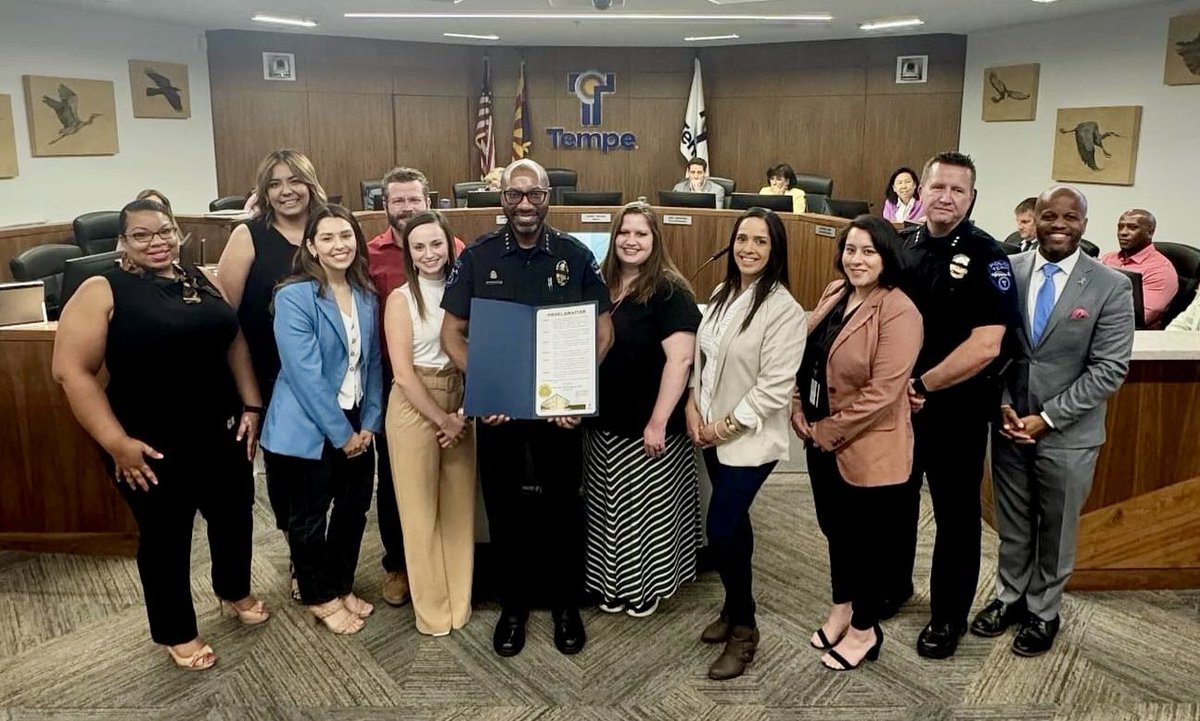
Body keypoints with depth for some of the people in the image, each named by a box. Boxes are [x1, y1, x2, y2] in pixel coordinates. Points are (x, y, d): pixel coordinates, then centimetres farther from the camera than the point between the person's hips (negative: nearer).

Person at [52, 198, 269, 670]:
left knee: (235, 514, 20)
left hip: (221, 433, 6)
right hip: (152, 446, -5)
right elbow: (72, 371, -15)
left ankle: (234, 592, 47)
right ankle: (177, 633, 32)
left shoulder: (199, 281, 6)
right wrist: (117, 443, -19)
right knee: (165, 534, 11)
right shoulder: (102, 291, -11)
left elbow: (233, 342, 10)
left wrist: (251, 406, 2)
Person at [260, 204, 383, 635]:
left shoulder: (367, 297, 4)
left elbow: (373, 363, 8)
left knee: (354, 508, 17)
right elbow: (305, 373, -20)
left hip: (356, 423, 6)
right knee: (310, 517, 10)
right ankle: (321, 597, 31)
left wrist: (368, 424, -1)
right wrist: (340, 433, -17)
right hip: (308, 429, -6)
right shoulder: (293, 297, -16)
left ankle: (342, 585, 38)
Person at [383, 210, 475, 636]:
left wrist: (463, 412, -6)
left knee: (460, 506, 9)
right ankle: (431, 609, 18)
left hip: (460, 407, 4)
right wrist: (441, 419, -9)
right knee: (421, 510, 4)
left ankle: (459, 602, 24)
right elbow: (403, 373, -10)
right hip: (414, 409, -3)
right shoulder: (401, 299, -6)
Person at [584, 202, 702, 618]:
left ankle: (647, 588, 26)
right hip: (604, 421, 6)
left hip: (647, 425, -6)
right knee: (608, 507, 16)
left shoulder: (669, 292, -13)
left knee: (648, 509, 7)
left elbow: (680, 359, -20)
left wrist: (658, 422, -22)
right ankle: (611, 585, 32)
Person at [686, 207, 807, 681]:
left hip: (749, 440, -7)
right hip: (712, 433, 7)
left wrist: (726, 426, -15)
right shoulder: (722, 294, 7)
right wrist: (692, 406, -1)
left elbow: (774, 387, -20)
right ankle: (734, 609, 35)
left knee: (720, 534, -9)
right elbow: (701, 355, 12)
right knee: (734, 525, 19)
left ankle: (744, 629, 12)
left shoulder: (783, 309, -17)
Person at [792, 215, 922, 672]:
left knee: (867, 539, 10)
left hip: (868, 449, -7)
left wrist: (829, 431, -17)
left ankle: (865, 630, 30)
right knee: (835, 529, 22)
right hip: (821, 442, 7)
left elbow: (882, 391, -24)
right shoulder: (834, 294, 5)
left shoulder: (898, 312, -20)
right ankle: (841, 609, 43)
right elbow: (807, 358, 10)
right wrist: (799, 412, -2)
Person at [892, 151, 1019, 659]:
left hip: (955, 410, -4)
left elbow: (985, 346, -20)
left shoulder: (987, 257, -12)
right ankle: (892, 587, 40)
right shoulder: (899, 246, 2)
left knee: (956, 515, 10)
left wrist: (923, 386, -16)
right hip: (896, 402, 5)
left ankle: (948, 616, 27)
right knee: (894, 501, 19)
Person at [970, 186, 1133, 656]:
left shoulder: (1111, 287, -11)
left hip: (1068, 433, -2)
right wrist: (1003, 405, -10)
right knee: (1012, 524, 18)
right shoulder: (1006, 271, -4)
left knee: (1056, 530, 15)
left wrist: (1047, 418, -16)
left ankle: (1043, 612, 35)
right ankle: (1009, 597, 38)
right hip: (1009, 425, 2)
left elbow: (1110, 369, -12)